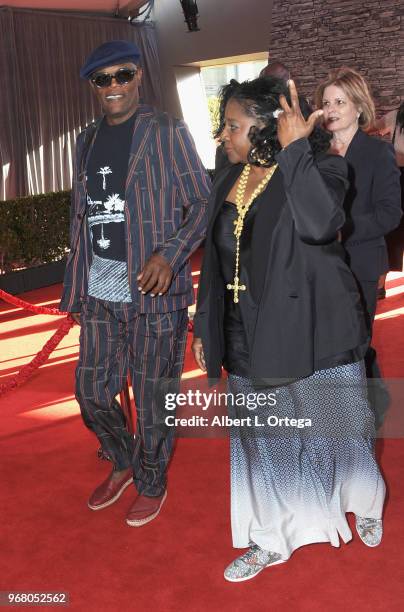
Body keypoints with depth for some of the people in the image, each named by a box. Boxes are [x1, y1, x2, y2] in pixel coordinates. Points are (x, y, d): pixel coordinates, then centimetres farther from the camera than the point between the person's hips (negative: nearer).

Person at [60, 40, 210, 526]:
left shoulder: (167, 134, -3)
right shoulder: (87, 141, 13)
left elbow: (201, 202, -6)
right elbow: (80, 218, 17)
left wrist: (170, 254, -22)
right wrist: (74, 288, 13)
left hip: (152, 290, -5)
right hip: (100, 293, 5)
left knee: (151, 398, 6)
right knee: (91, 391, 12)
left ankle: (152, 484, 30)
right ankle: (123, 463, 39)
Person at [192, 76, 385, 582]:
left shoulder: (322, 171, -12)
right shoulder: (228, 184, 6)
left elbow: (320, 223, -35)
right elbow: (214, 261, 13)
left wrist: (295, 149, -28)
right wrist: (204, 325, 15)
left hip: (316, 333, -5)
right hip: (251, 341, 5)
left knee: (337, 433, 12)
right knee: (261, 441, 14)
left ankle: (366, 505, 44)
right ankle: (272, 540, 35)